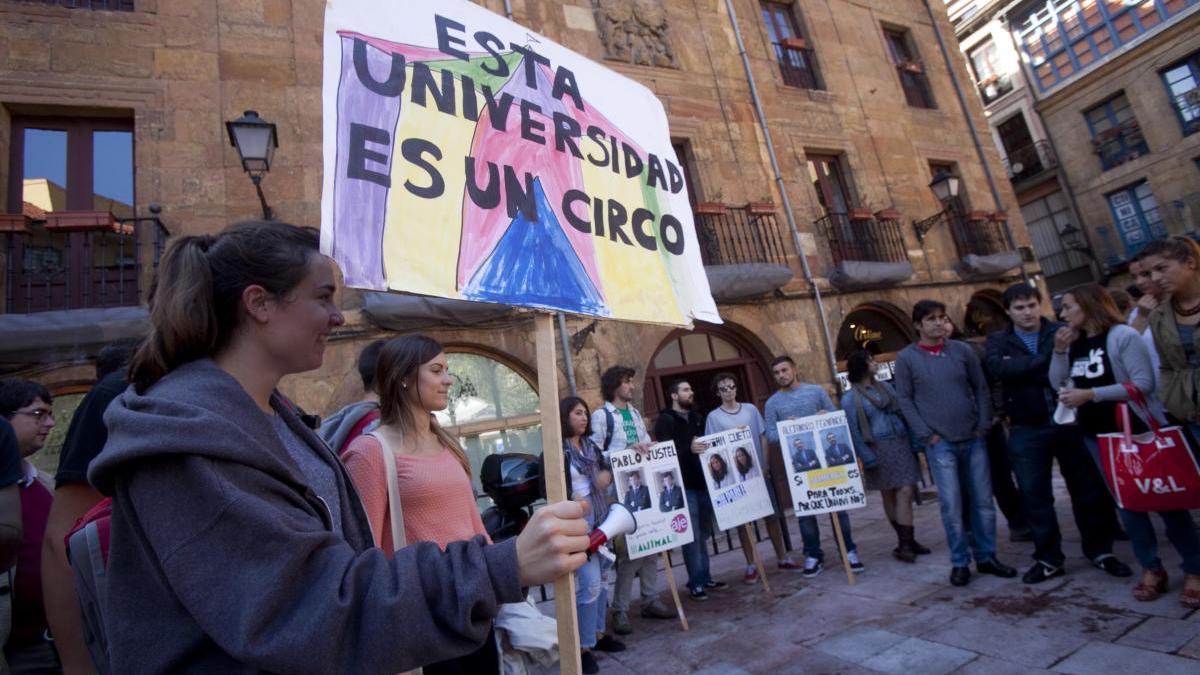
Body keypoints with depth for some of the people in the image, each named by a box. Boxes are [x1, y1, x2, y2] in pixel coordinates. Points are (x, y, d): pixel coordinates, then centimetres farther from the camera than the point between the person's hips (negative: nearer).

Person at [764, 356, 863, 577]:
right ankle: (813, 555, 18)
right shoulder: (772, 403, 3)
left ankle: (849, 551, 21)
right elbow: (770, 435, 0)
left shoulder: (816, 391, 4)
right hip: (798, 464, 0)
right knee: (805, 510, 6)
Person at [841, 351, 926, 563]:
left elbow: (902, 413, 14)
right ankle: (905, 542, 18)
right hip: (879, 450, -4)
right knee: (889, 495, 6)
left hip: (901, 444, 4)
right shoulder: (850, 398, -5)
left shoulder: (885, 386, 12)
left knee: (906, 492, -4)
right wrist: (867, 458, -14)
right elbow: (853, 431, -8)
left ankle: (906, 543, 5)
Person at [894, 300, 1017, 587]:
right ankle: (959, 563, 12)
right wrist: (926, 435, -8)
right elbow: (904, 399, -3)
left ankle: (986, 557, 24)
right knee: (952, 505, -2)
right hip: (940, 443, -3)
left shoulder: (961, 350, 6)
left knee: (983, 501, 9)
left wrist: (984, 426, 0)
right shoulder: (906, 357, -3)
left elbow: (981, 388, 9)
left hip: (974, 439, 3)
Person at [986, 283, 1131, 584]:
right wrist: (1047, 358, -17)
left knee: (1089, 488, 10)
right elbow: (998, 367, -16)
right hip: (1027, 430, 0)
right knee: (1035, 495, 6)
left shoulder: (1061, 331, 3)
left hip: (1069, 421, 0)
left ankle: (1099, 550, 30)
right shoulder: (998, 340, 5)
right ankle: (1049, 558, 20)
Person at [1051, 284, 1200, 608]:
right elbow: (1058, 384, 5)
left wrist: (1091, 394, -23)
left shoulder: (1122, 335, -12)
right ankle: (1151, 569, 22)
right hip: (1097, 433, 6)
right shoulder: (1073, 342, 6)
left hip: (1135, 429, -6)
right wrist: (1059, 351, -6)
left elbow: (1143, 382, -17)